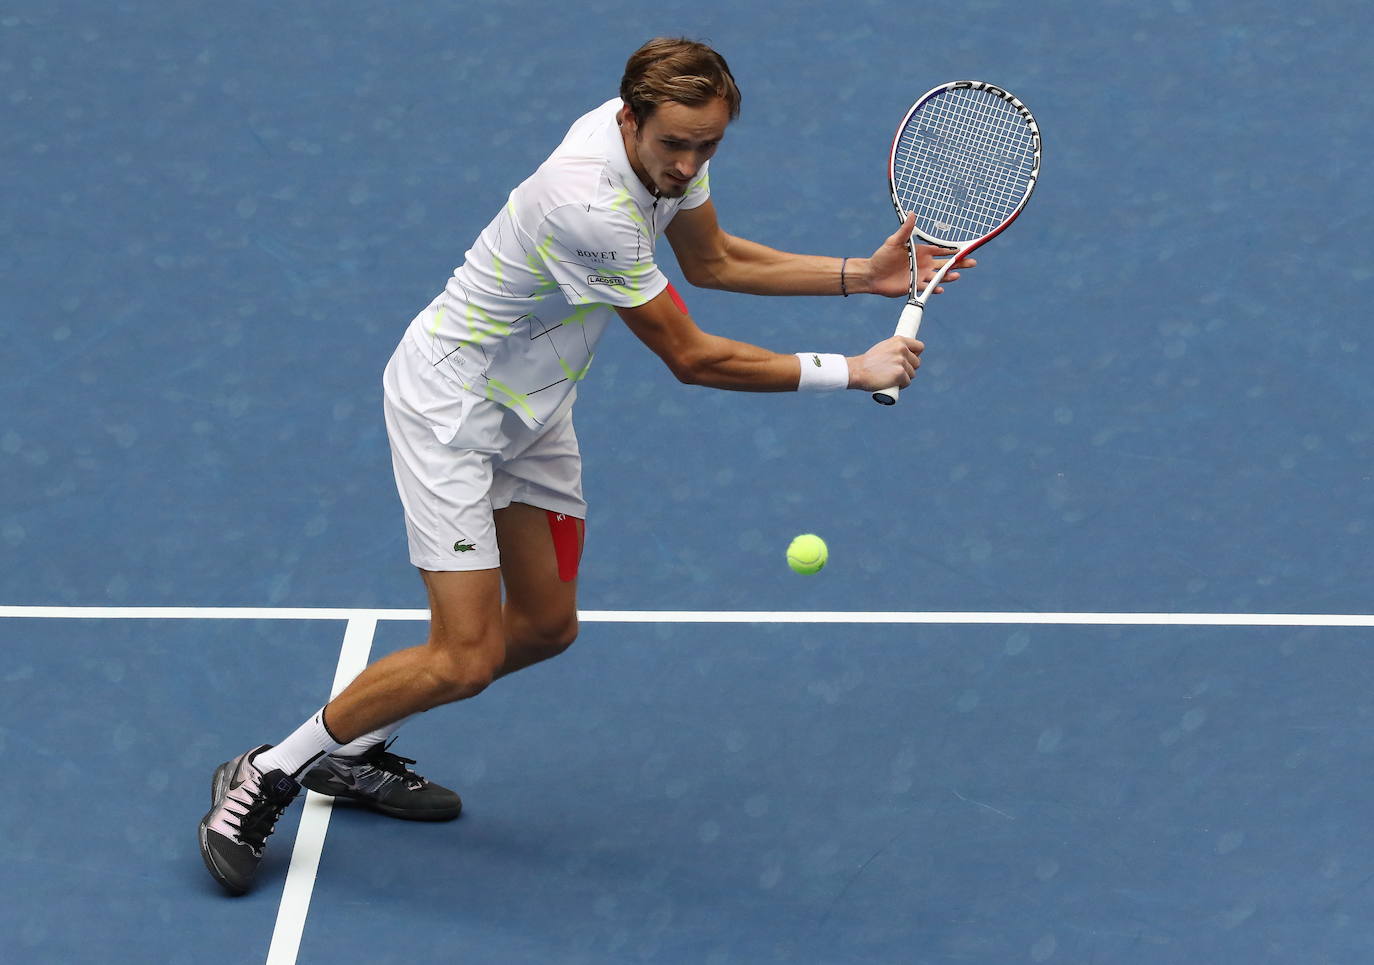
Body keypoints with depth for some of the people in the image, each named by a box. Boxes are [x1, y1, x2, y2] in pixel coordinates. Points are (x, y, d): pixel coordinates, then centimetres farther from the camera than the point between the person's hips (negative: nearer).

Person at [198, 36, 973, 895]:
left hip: (531, 407, 9)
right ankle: (265, 775, 2)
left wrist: (864, 274, 1)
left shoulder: (669, 139, -9)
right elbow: (692, 357, -26)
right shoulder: (591, 208, -35)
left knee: (545, 626, 13)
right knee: (466, 658, -14)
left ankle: (352, 752, 27)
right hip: (450, 400, -9)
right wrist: (851, 371, -20)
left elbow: (712, 260, 9)